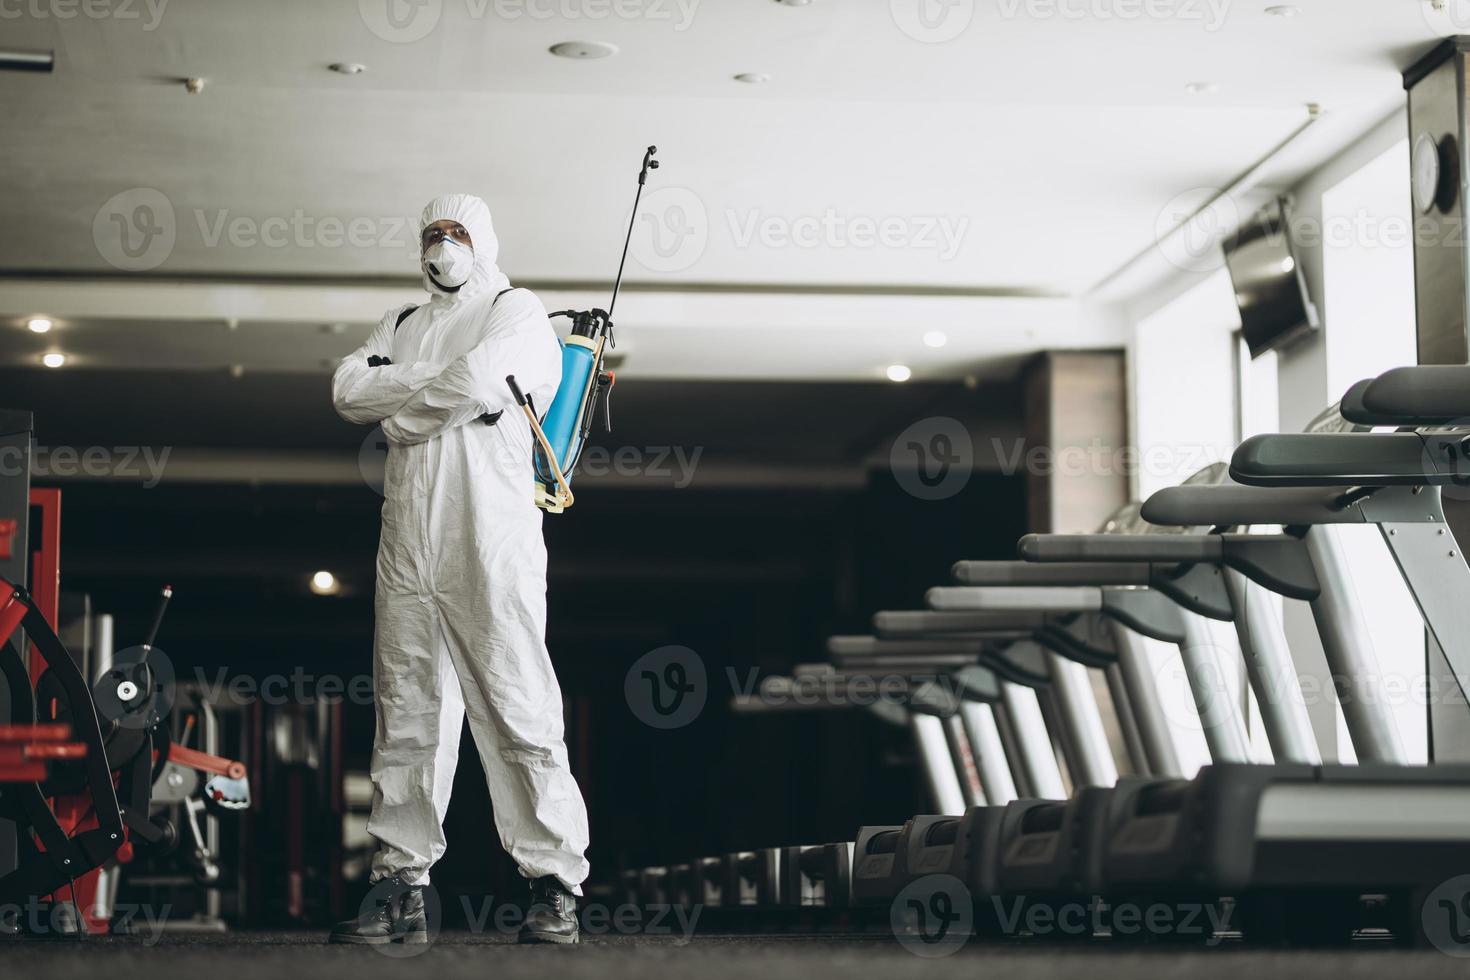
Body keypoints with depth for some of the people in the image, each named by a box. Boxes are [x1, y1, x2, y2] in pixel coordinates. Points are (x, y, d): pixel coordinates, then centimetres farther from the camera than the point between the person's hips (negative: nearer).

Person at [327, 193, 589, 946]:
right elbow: (348, 389, 6)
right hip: (407, 540, 6)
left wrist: (402, 414, 1)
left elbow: (480, 381, -14)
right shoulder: (402, 325, 24)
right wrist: (436, 380, -6)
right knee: (406, 714, 4)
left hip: (490, 539, -6)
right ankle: (403, 888, 7)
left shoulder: (515, 312, 6)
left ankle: (554, 887, -7)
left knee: (517, 711, -9)